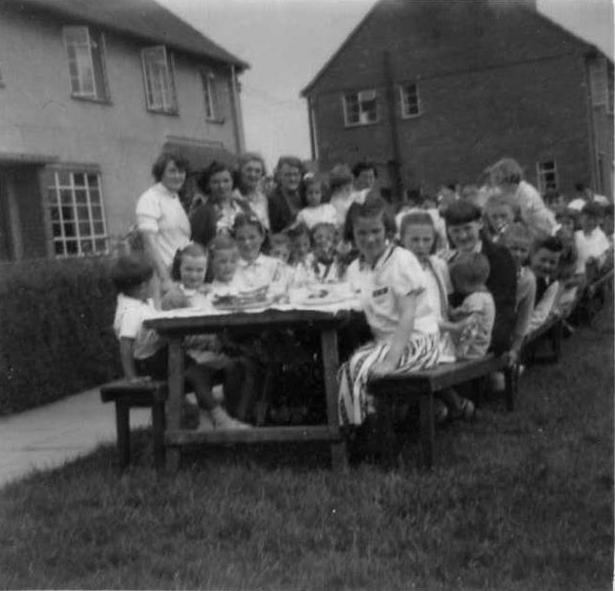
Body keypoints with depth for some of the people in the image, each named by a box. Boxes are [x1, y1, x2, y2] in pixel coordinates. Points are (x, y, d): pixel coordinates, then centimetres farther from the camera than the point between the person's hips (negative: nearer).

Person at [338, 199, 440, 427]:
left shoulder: (402, 261, -13)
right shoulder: (355, 269, 7)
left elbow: (408, 316, -19)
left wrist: (391, 360, -27)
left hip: (416, 340, -6)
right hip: (383, 339, 6)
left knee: (360, 367, -25)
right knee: (343, 368, -16)